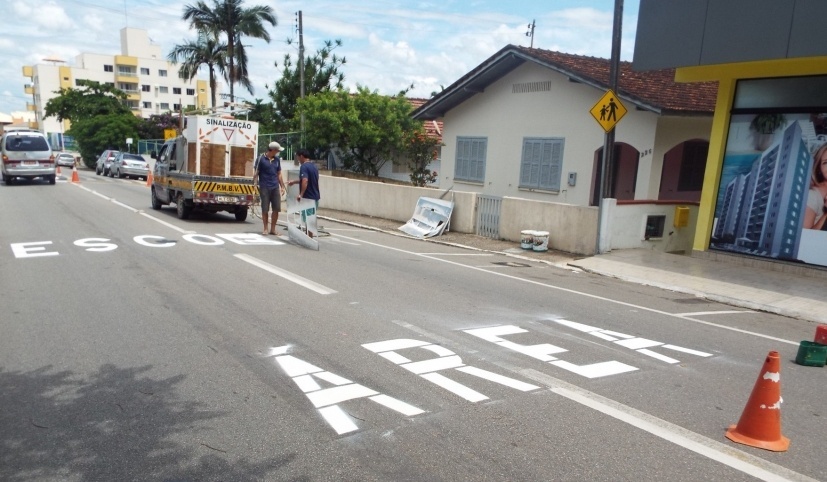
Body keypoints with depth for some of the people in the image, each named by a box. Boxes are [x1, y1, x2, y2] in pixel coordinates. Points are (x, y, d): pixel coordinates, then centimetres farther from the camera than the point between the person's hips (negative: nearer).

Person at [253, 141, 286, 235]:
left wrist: (282, 186, 13)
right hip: (264, 188, -4)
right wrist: (254, 185, -8)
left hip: (275, 187, 4)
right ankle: (265, 229, 12)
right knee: (265, 209, 2)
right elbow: (256, 173, -2)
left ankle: (273, 229, 12)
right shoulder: (261, 159, -4)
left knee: (276, 209, 2)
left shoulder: (277, 159, 10)